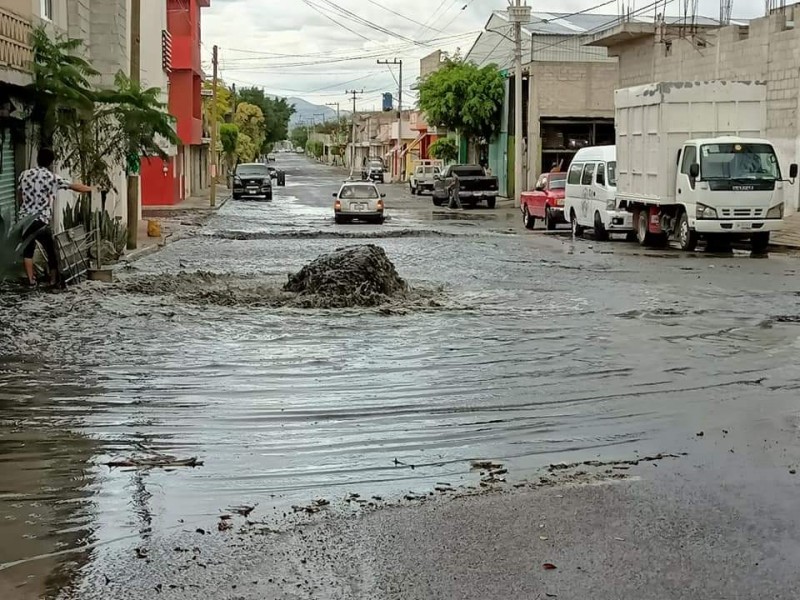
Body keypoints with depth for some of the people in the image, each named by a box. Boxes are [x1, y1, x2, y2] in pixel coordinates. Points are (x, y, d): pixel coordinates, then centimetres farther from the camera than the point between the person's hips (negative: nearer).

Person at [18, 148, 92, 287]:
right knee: (51, 251, 11)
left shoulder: (24, 175, 5)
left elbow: (20, 198, 13)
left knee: (27, 250, 15)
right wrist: (91, 189, 21)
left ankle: (31, 280, 13)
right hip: (41, 221, -4)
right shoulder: (53, 178, -6)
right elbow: (75, 186, 5)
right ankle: (54, 280, 16)